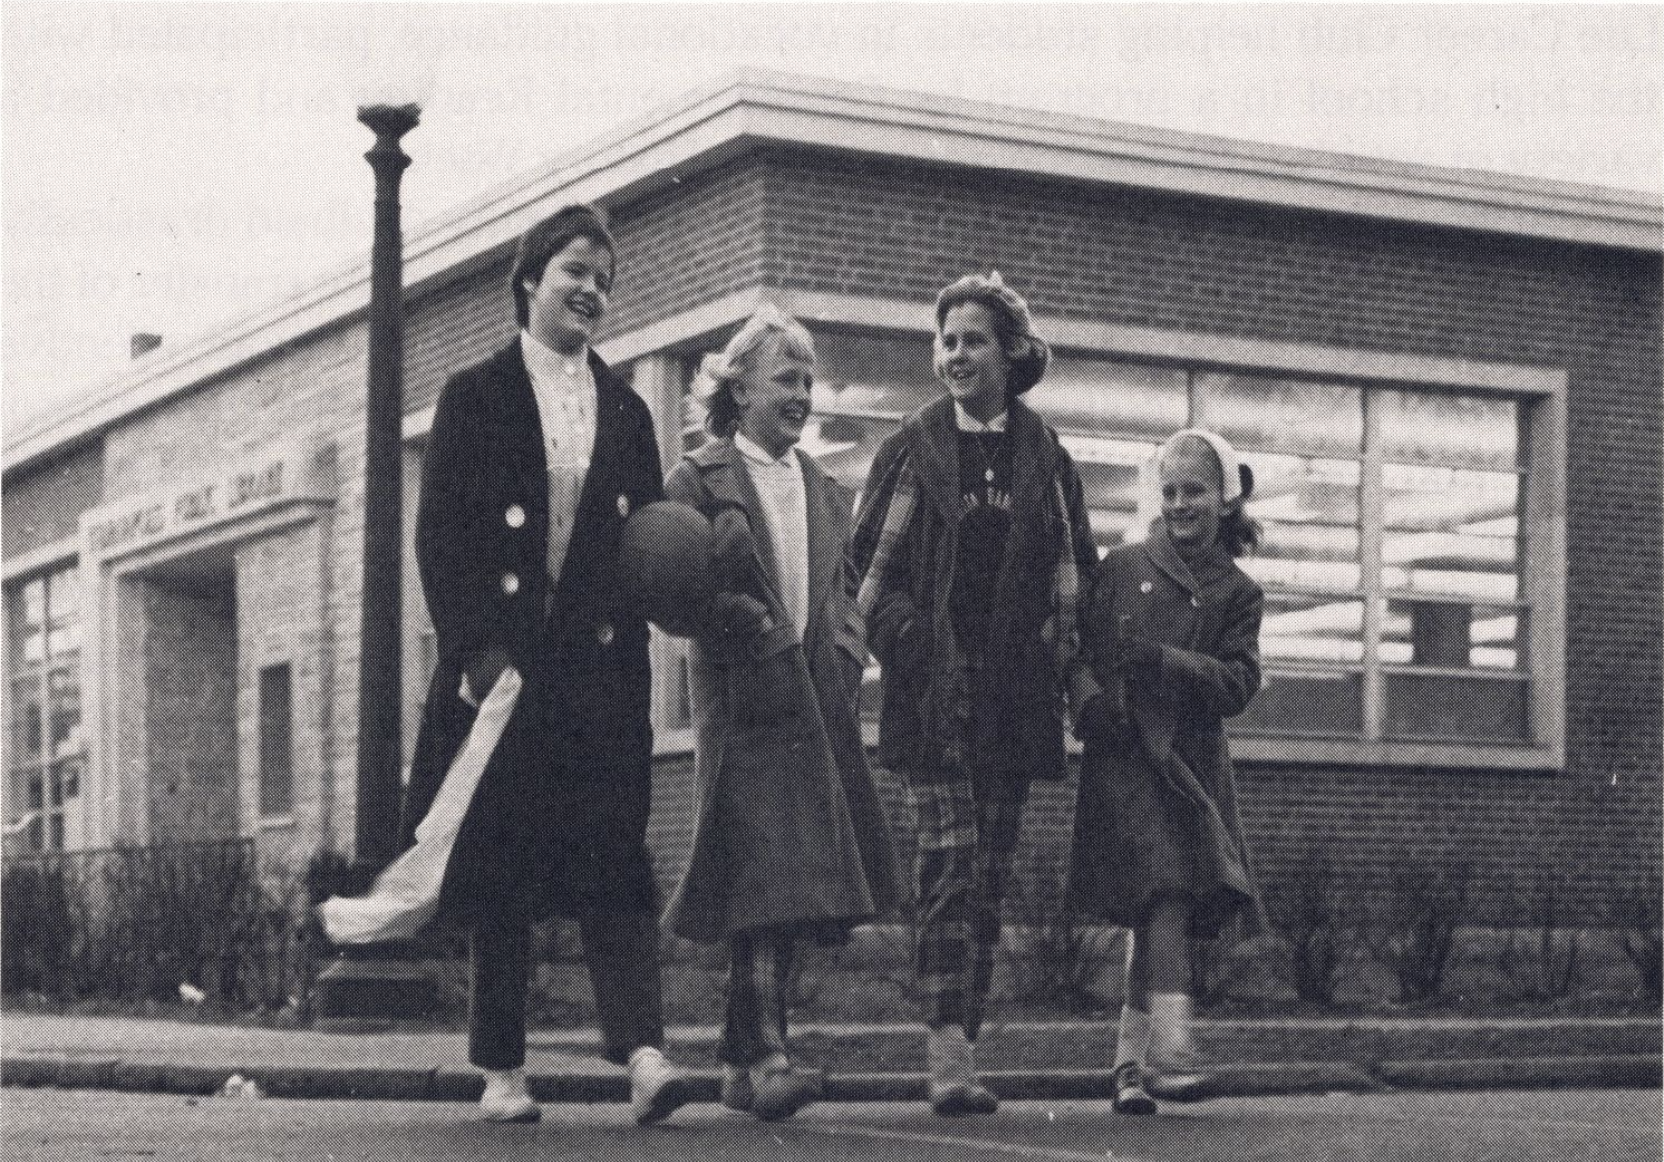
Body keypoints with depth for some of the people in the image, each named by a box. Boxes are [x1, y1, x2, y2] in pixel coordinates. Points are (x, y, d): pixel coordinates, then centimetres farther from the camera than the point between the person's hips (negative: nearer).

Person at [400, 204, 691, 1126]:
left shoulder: (625, 411, 17)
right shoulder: (474, 398, 6)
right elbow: (439, 533, -2)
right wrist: (477, 649, -13)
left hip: (601, 668, 2)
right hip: (500, 662, -2)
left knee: (613, 855, -8)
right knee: (498, 867, 2)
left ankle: (642, 1052, -17)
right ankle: (502, 1069, 8)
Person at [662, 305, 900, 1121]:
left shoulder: (824, 492, 20)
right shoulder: (699, 480, 1)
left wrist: (842, 664, 7)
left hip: (816, 705, 6)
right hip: (743, 704, -6)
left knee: (789, 893, 5)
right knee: (762, 879, -16)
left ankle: (740, 1060, 12)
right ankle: (764, 1054, -20)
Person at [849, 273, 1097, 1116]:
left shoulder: (1045, 457, 12)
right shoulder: (912, 449, 6)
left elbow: (1075, 570, 16)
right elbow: (868, 562, 4)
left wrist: (1059, 653, 1)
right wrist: (906, 637, -9)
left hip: (1016, 694, 3)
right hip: (934, 691, -3)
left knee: (988, 878, 5)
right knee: (950, 865, -14)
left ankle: (958, 1050, 11)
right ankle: (950, 1056, -18)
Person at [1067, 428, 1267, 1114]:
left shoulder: (1236, 593, 10)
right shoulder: (1121, 568, 8)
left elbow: (1238, 682, -2)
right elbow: (1076, 648, 6)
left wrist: (1164, 661, -15)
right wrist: (1089, 698, -13)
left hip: (1191, 760, 2)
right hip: (1123, 756, -2)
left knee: (1158, 912, 1)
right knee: (1164, 898, -18)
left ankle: (1131, 1063, 11)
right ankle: (1170, 1047, -23)